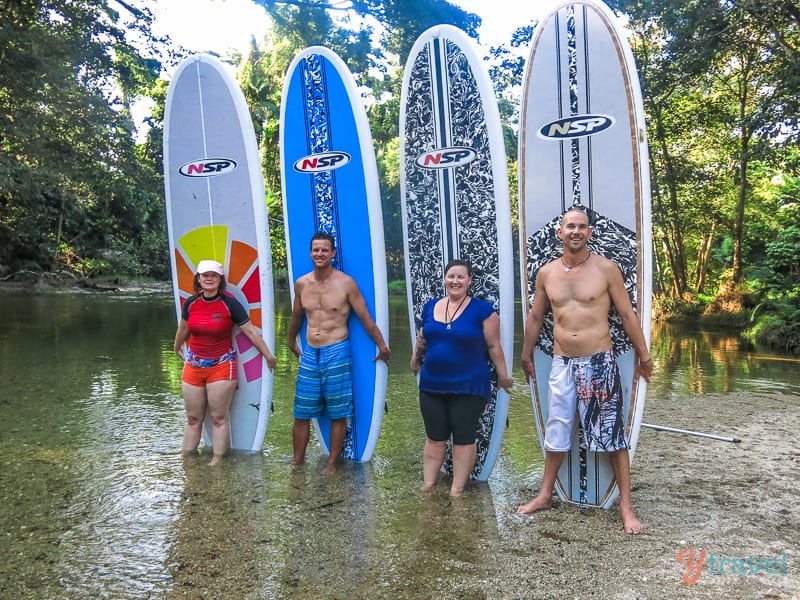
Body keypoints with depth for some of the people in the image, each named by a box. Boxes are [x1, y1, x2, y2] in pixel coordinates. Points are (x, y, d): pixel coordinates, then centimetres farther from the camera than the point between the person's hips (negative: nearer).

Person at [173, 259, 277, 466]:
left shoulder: (230, 304, -11)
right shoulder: (190, 303, 0)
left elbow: (251, 331, -8)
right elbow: (183, 329, 19)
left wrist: (269, 356, -6)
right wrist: (178, 349, 34)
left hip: (222, 367, -4)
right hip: (193, 366, 4)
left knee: (219, 417, 1)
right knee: (193, 418, 12)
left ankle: (218, 460, 11)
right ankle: (186, 459, 24)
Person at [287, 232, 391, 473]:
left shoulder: (346, 283, -6)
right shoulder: (301, 284, 6)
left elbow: (365, 318, -2)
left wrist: (382, 346, 1)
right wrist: (291, 342, 33)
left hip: (337, 353, -4)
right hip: (309, 354, 4)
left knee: (338, 414, 3)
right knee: (301, 414, 8)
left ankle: (331, 465, 17)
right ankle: (297, 462, 23)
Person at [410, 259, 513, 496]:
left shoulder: (482, 310, -7)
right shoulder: (431, 306, 6)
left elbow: (494, 346, -4)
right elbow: (421, 339, 19)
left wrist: (503, 376, -1)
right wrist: (415, 361, 25)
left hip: (469, 387, -4)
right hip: (432, 386, 4)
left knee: (464, 438, 4)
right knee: (434, 438, 11)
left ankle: (456, 490, 15)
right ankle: (427, 485, 22)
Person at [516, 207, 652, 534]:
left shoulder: (605, 268, -5)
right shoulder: (546, 273, 4)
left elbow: (627, 314, 0)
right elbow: (535, 317, 14)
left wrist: (643, 354, 3)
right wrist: (526, 355, 20)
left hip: (599, 363, -3)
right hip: (562, 363, 3)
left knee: (613, 434, 3)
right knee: (556, 431, 13)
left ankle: (626, 506, 16)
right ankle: (545, 495, 29)